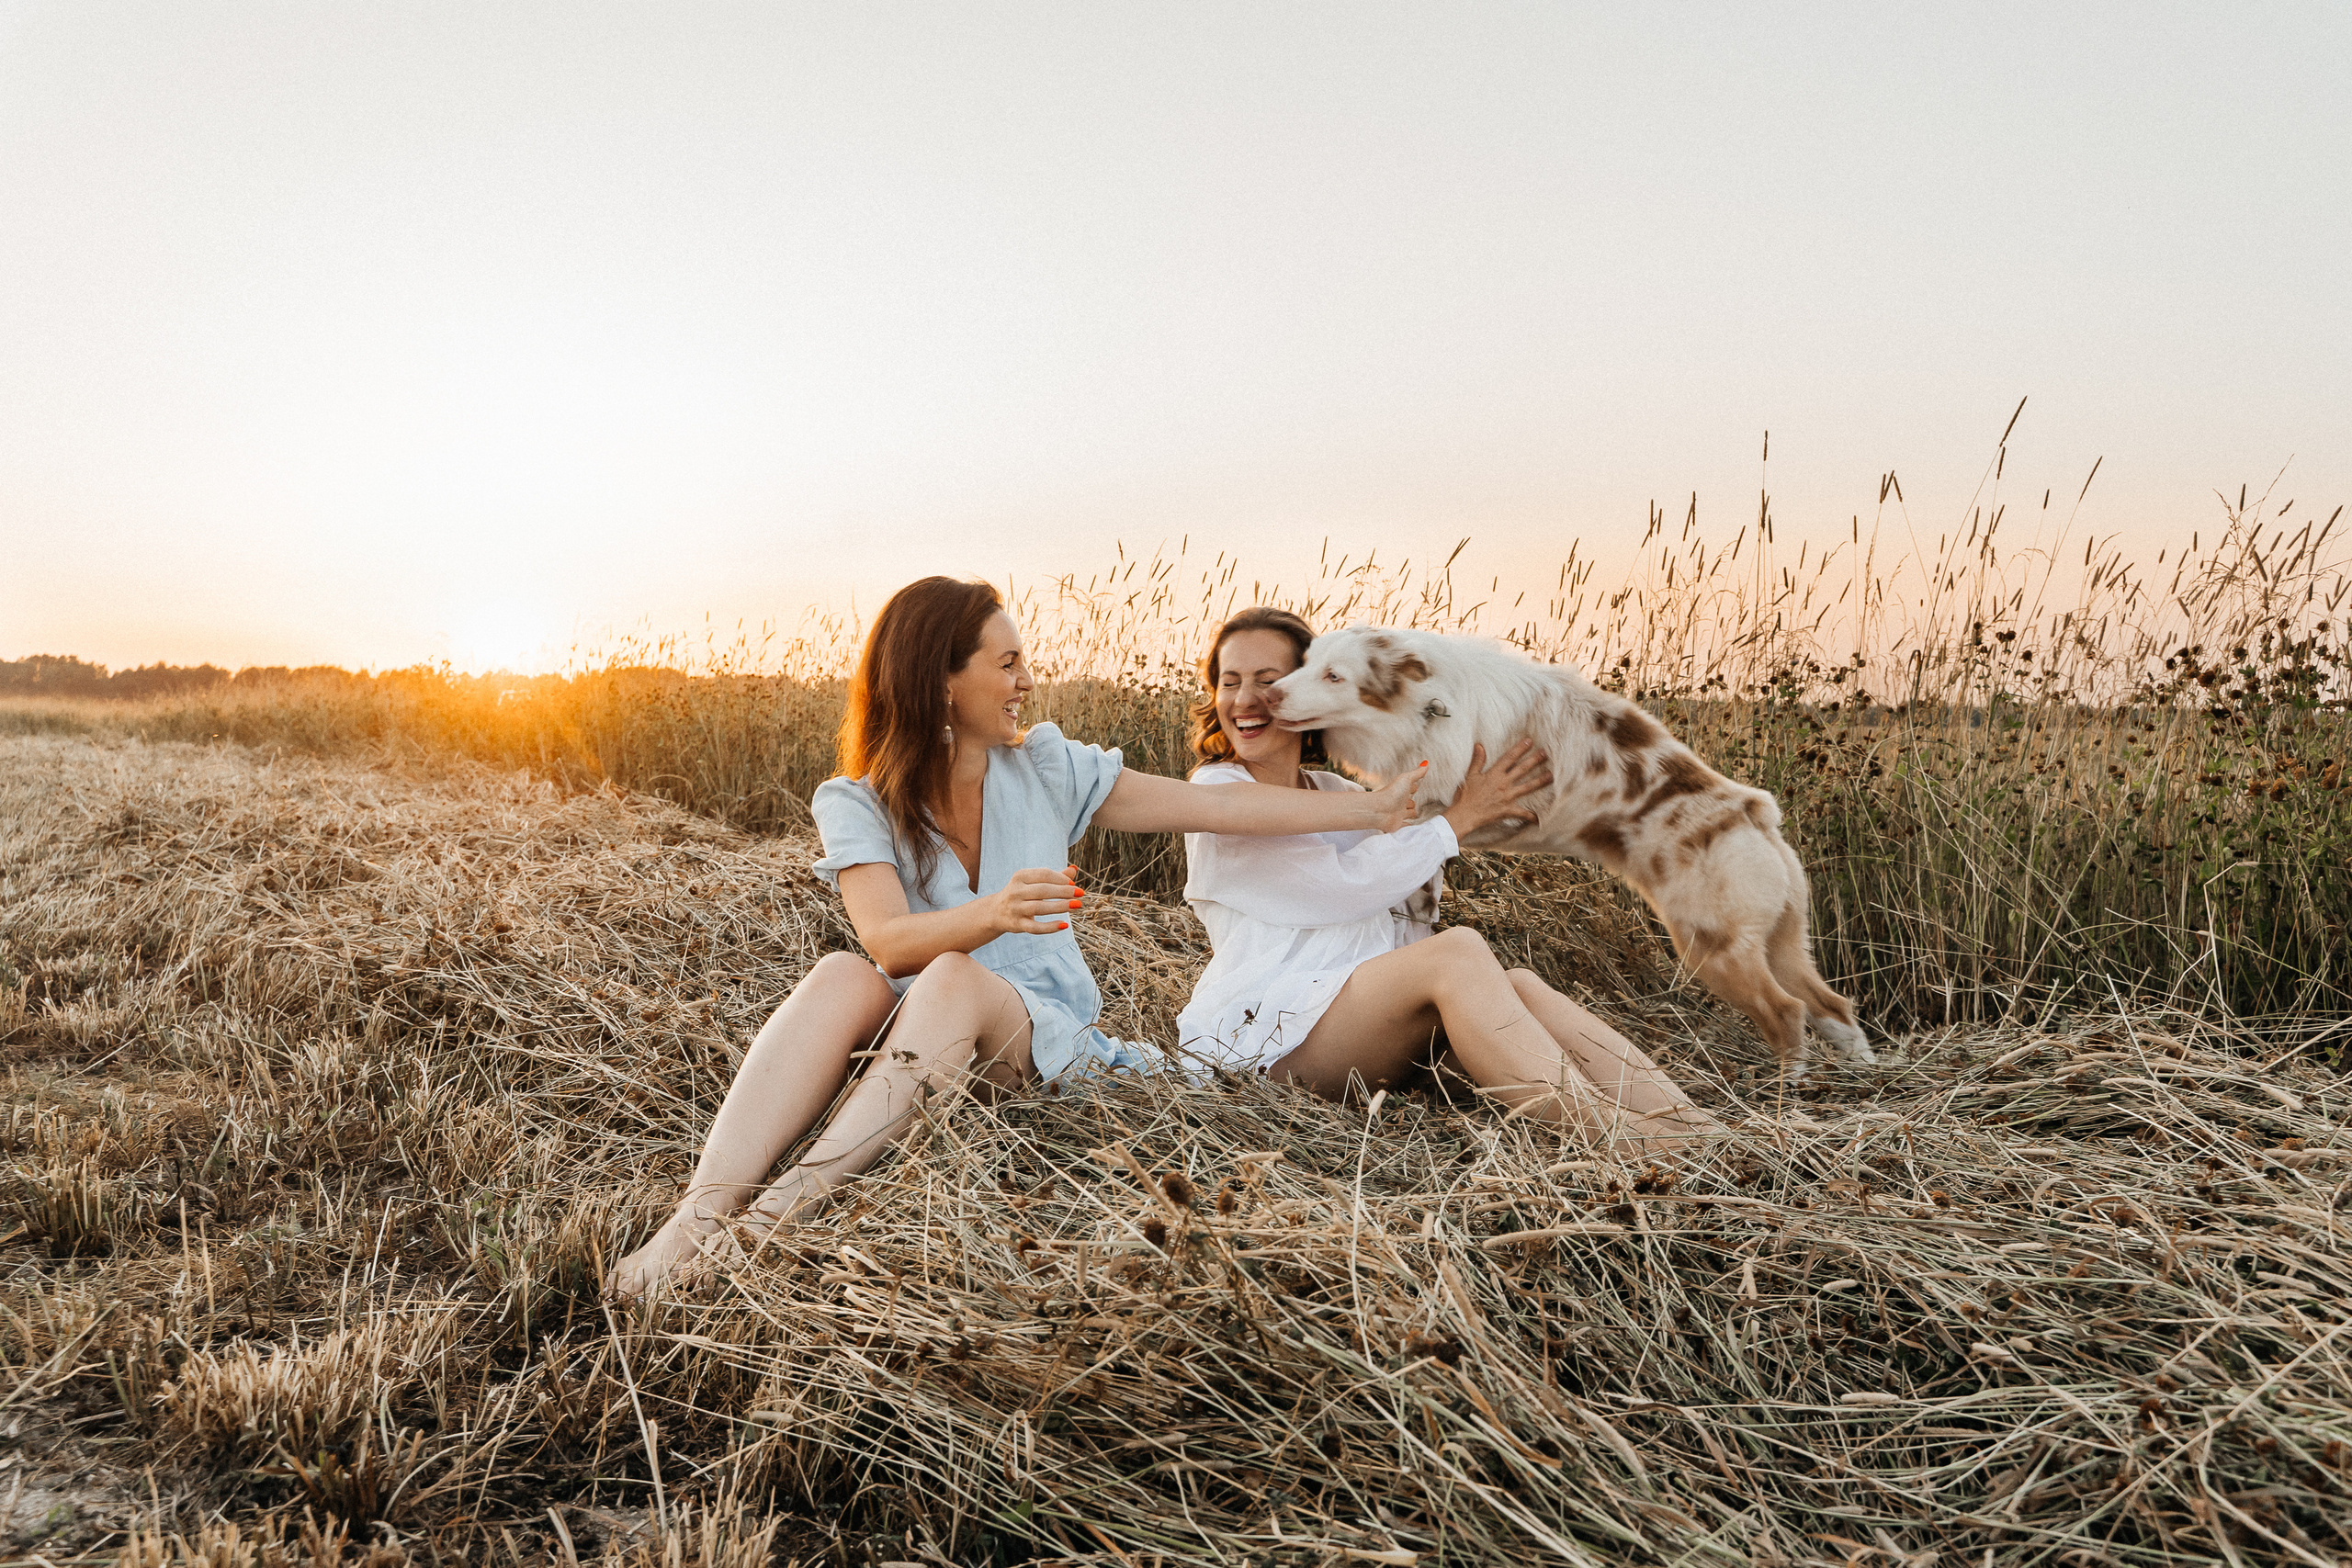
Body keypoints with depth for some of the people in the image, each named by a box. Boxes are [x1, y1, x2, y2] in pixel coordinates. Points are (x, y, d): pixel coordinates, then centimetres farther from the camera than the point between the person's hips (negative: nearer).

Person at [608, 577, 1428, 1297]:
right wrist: (992, 913, -39)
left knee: (955, 979, -33)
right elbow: (887, 938, -18)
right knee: (841, 977, -33)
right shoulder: (855, 804, -1)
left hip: (1039, 1035, 1)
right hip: (904, 1035, 0)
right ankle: (698, 1219, -44)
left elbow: (1217, 803, 8)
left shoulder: (1045, 768, 7)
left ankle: (788, 1206, -46)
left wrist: (1373, 810, 7)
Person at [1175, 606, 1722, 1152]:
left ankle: (1692, 1134, -36)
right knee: (1457, 951, -30)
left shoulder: (1337, 794, 20)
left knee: (1519, 986, -21)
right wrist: (1460, 817, -6)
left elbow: (1407, 933, 16)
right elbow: (1346, 887, -13)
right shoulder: (1217, 789, -2)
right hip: (1261, 1027, -6)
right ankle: (1624, 1149, -38)